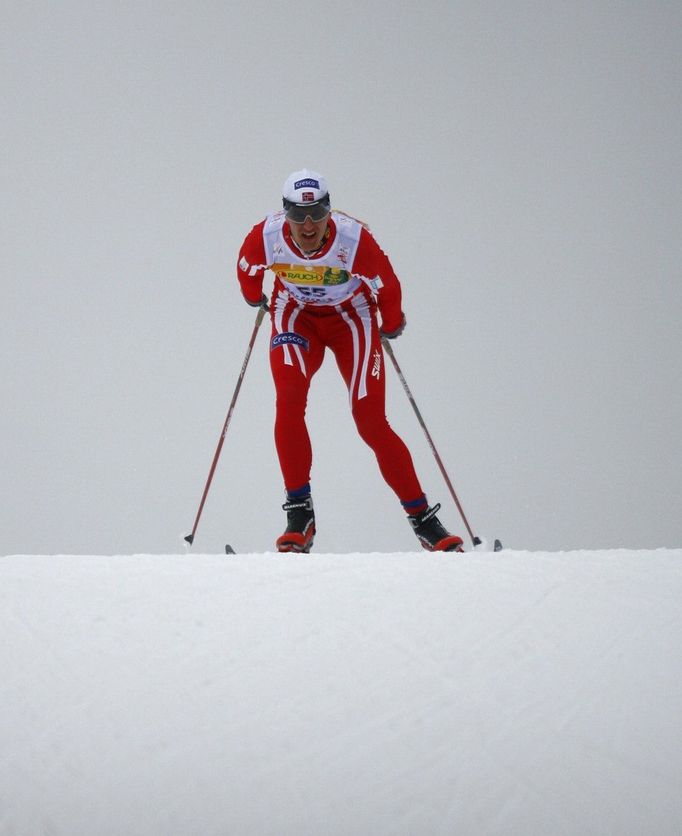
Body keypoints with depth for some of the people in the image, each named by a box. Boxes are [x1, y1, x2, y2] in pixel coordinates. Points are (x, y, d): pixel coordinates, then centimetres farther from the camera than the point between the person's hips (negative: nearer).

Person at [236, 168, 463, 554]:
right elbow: (247, 269, 1)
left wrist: (392, 325, 6)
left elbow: (388, 286, -11)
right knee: (289, 399, -24)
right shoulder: (266, 236, -25)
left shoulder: (354, 239, -31)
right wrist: (255, 298, 20)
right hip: (296, 315, 2)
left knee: (371, 422, -10)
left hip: (351, 316, -2)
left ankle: (422, 518, 0)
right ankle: (299, 514, -17)